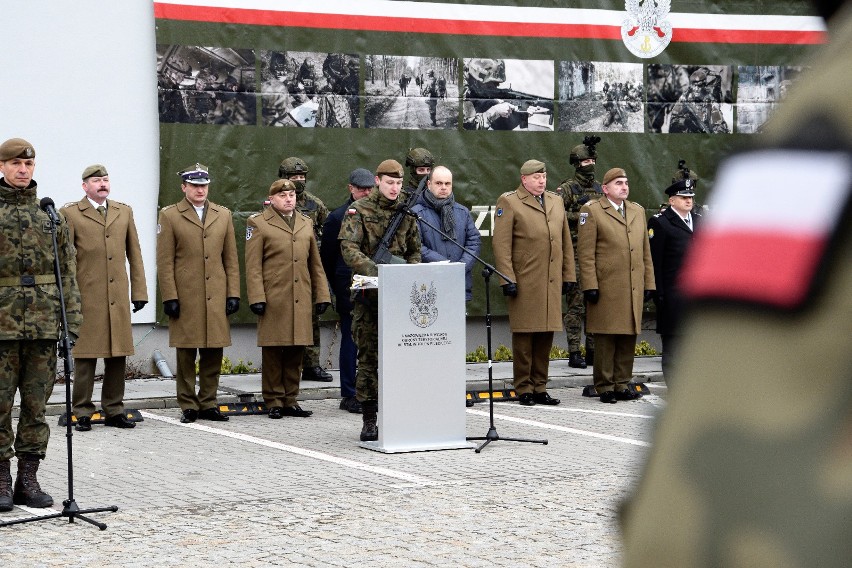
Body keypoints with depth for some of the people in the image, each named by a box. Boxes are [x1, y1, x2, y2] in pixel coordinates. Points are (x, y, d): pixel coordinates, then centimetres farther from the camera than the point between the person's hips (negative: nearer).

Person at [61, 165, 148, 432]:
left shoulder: (124, 212, 15)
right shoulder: (70, 214, 1)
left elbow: (135, 255, 15)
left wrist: (139, 291, 10)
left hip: (118, 298, 4)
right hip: (86, 298, -4)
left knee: (118, 356, 6)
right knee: (86, 357, -1)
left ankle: (114, 410, 14)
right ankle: (82, 413, 5)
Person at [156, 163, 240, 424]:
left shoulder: (223, 215, 13)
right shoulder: (169, 216, 3)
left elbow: (231, 259, 13)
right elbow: (165, 262, -1)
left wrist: (233, 294, 6)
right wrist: (170, 297, -7)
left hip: (216, 298, 3)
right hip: (185, 298, -3)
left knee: (213, 354, 4)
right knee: (186, 354, 1)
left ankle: (208, 404, 14)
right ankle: (188, 406, 8)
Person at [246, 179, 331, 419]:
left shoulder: (306, 223, 17)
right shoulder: (258, 224, 2)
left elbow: (315, 263, 20)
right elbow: (252, 266, -2)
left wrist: (322, 296, 13)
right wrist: (257, 298, -10)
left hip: (301, 300, 4)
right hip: (273, 299, -4)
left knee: (296, 351, 6)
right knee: (273, 352, -1)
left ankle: (290, 400, 14)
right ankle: (274, 401, 6)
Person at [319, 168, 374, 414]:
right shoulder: (338, 217, 1)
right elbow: (327, 257, 5)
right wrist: (339, 289, 4)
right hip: (350, 290, -3)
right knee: (351, 342, 1)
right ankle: (349, 396, 7)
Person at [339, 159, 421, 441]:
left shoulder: (406, 212, 12)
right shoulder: (359, 210, -1)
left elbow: (414, 251, 18)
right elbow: (348, 249, -12)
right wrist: (373, 270, -27)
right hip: (369, 294, -3)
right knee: (369, 356, 0)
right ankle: (369, 421, 4)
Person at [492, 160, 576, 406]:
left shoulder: (556, 202, 17)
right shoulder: (509, 202, -1)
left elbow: (566, 242, 20)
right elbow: (501, 244, -7)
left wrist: (569, 275, 14)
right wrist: (507, 278, -12)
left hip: (552, 283, 5)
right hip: (524, 282, -5)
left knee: (546, 335, 7)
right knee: (524, 336, -1)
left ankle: (540, 387, 16)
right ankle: (524, 389, 6)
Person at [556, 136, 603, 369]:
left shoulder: (599, 188, 15)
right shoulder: (567, 188, -3)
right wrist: (579, 216, -16)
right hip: (576, 254, -6)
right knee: (576, 304, -6)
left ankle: (593, 351, 14)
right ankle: (574, 353, -2)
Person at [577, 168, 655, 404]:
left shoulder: (638, 211, 17)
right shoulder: (592, 211, -1)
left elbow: (646, 251, 18)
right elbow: (585, 253, -6)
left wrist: (649, 284, 13)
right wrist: (590, 286, -12)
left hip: (633, 289, 5)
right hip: (606, 288, -5)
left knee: (629, 338, 6)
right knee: (605, 339, -2)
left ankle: (622, 385, 14)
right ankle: (605, 387, 5)